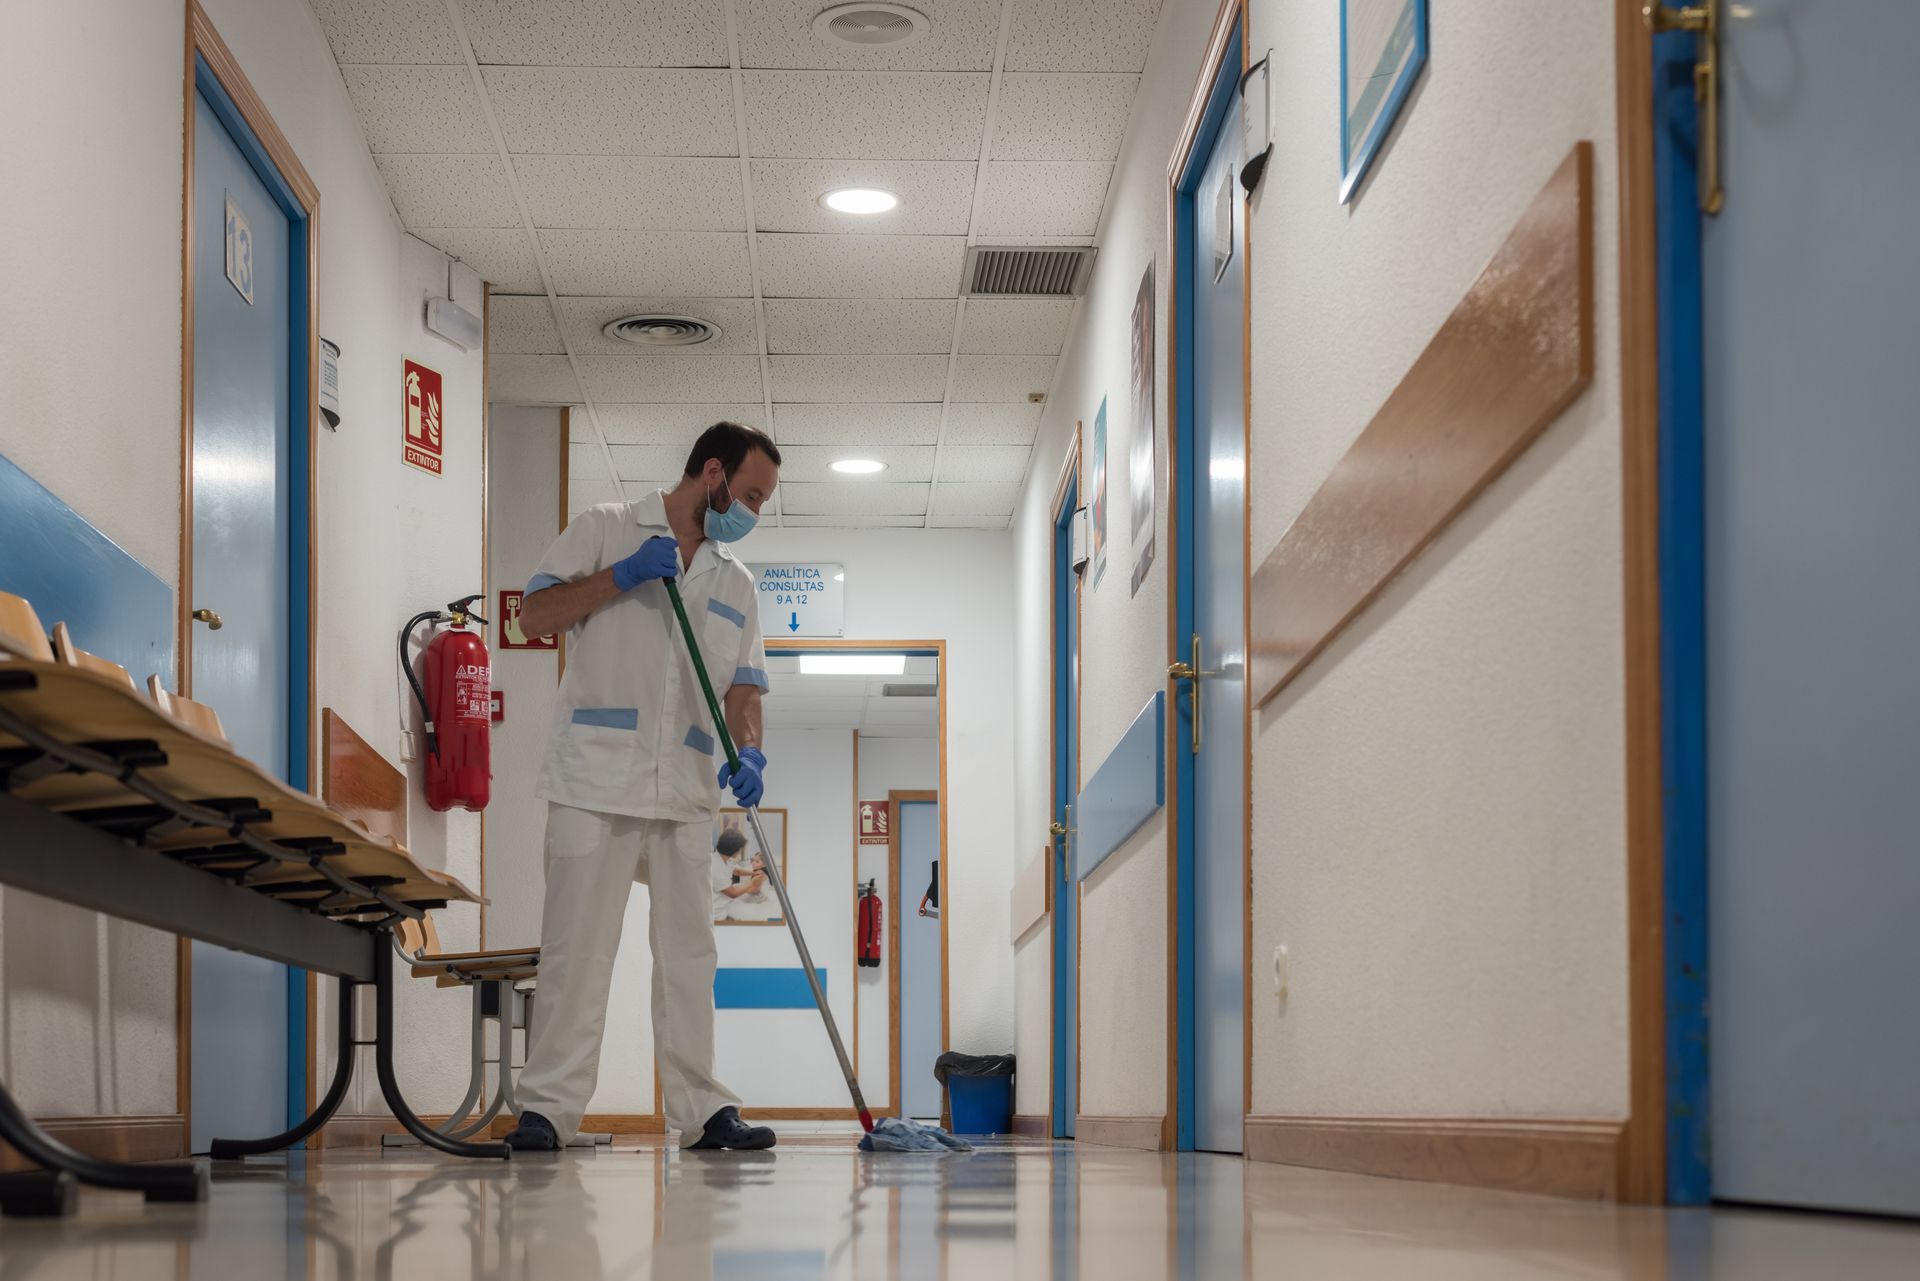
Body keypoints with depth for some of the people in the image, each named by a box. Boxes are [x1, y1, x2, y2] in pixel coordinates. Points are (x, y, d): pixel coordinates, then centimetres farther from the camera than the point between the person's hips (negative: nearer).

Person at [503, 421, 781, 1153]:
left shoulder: (735, 583, 19)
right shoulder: (606, 531, 5)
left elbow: (743, 684, 13)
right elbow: (535, 615, -1)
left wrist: (749, 750, -7)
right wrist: (622, 576, -12)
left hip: (686, 792, 5)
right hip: (595, 779, -5)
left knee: (688, 952, 6)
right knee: (577, 946, -6)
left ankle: (701, 1109, 10)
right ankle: (549, 1107, -2)